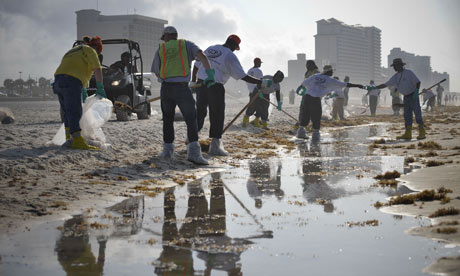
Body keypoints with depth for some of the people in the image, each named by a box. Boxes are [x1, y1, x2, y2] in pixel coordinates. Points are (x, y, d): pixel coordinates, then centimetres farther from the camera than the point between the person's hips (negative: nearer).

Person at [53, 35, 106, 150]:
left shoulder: (74, 51, 32)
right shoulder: (90, 51, 5)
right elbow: (97, 69, -8)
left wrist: (83, 90, 38)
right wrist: (100, 88, -7)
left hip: (59, 81, 9)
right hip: (71, 83, -9)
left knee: (68, 112, 16)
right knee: (75, 112, -15)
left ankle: (69, 138, 20)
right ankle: (77, 141, -23)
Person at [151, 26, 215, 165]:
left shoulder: (160, 49, 15)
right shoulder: (187, 44, 11)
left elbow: (156, 71, 18)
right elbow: (201, 55, -6)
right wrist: (210, 74, -11)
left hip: (166, 87, 2)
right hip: (182, 87, -2)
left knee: (168, 119, 17)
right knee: (191, 119, -3)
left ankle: (168, 149, 18)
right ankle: (193, 151, -18)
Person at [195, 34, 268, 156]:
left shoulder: (210, 49, 15)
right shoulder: (230, 56, -4)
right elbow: (243, 76, -7)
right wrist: (262, 83, -2)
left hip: (201, 82, 6)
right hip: (215, 86, -6)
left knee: (200, 111, 20)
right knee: (217, 115, 0)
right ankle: (215, 144, -2)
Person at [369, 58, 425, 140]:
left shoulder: (408, 72, -11)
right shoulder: (395, 77, 7)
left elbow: (418, 82, -11)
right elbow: (385, 85, 8)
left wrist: (416, 92, -24)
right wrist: (374, 87, 1)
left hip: (413, 96, -7)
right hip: (406, 97, 7)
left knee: (417, 113, -7)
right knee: (407, 115, 4)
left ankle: (422, 133, -5)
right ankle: (408, 134, 4)